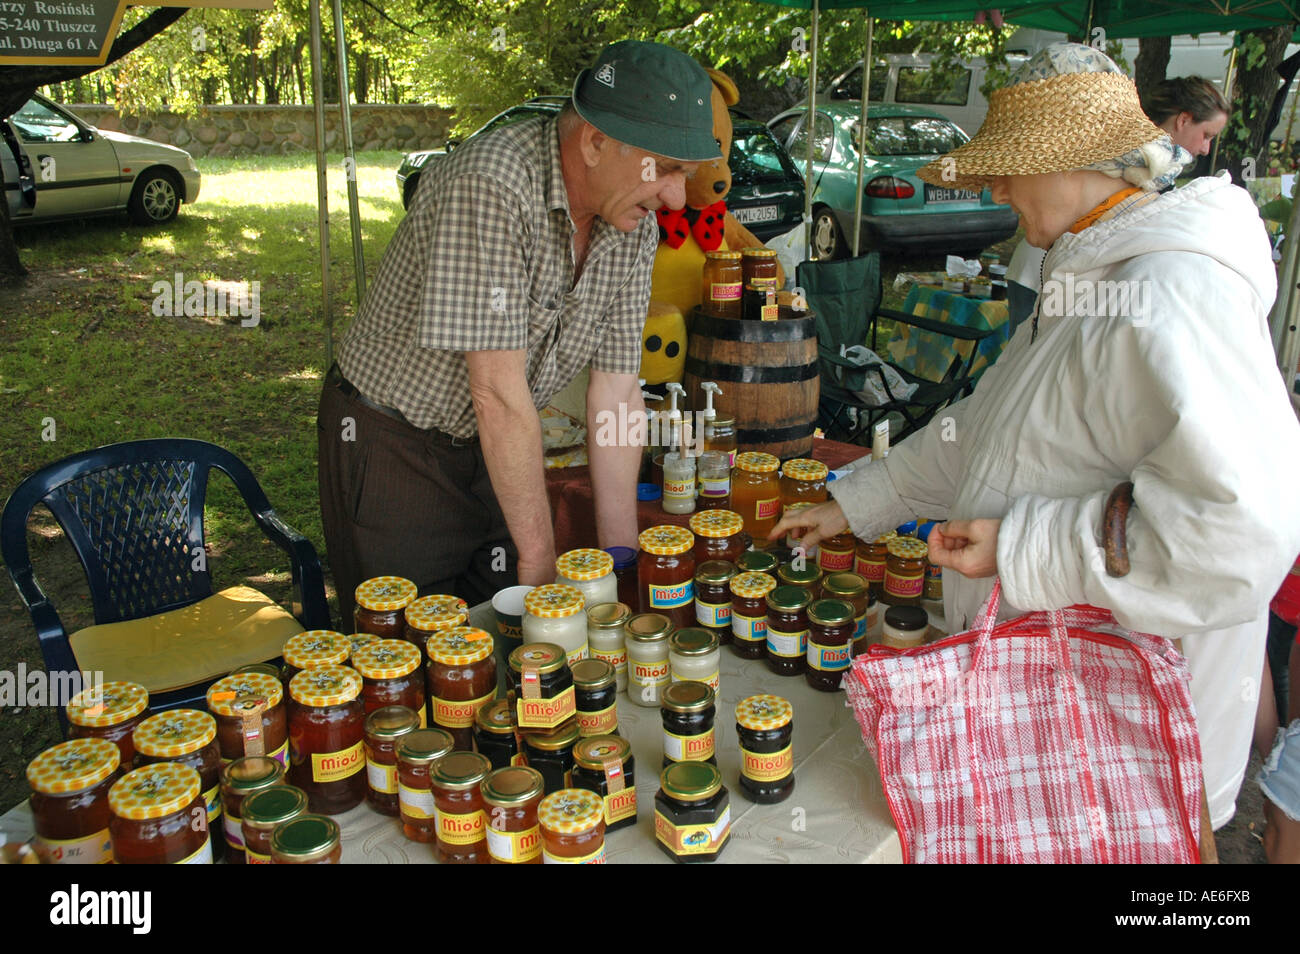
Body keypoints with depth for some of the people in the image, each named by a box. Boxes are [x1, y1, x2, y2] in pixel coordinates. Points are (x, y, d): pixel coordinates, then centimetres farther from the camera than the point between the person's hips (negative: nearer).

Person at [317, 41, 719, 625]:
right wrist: (539, 555, -24)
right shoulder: (489, 187, -30)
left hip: (493, 446, 6)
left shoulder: (635, 227, -6)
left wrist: (620, 553, -8)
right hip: (392, 450, -6)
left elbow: (616, 389, -5)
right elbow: (499, 397, -30)